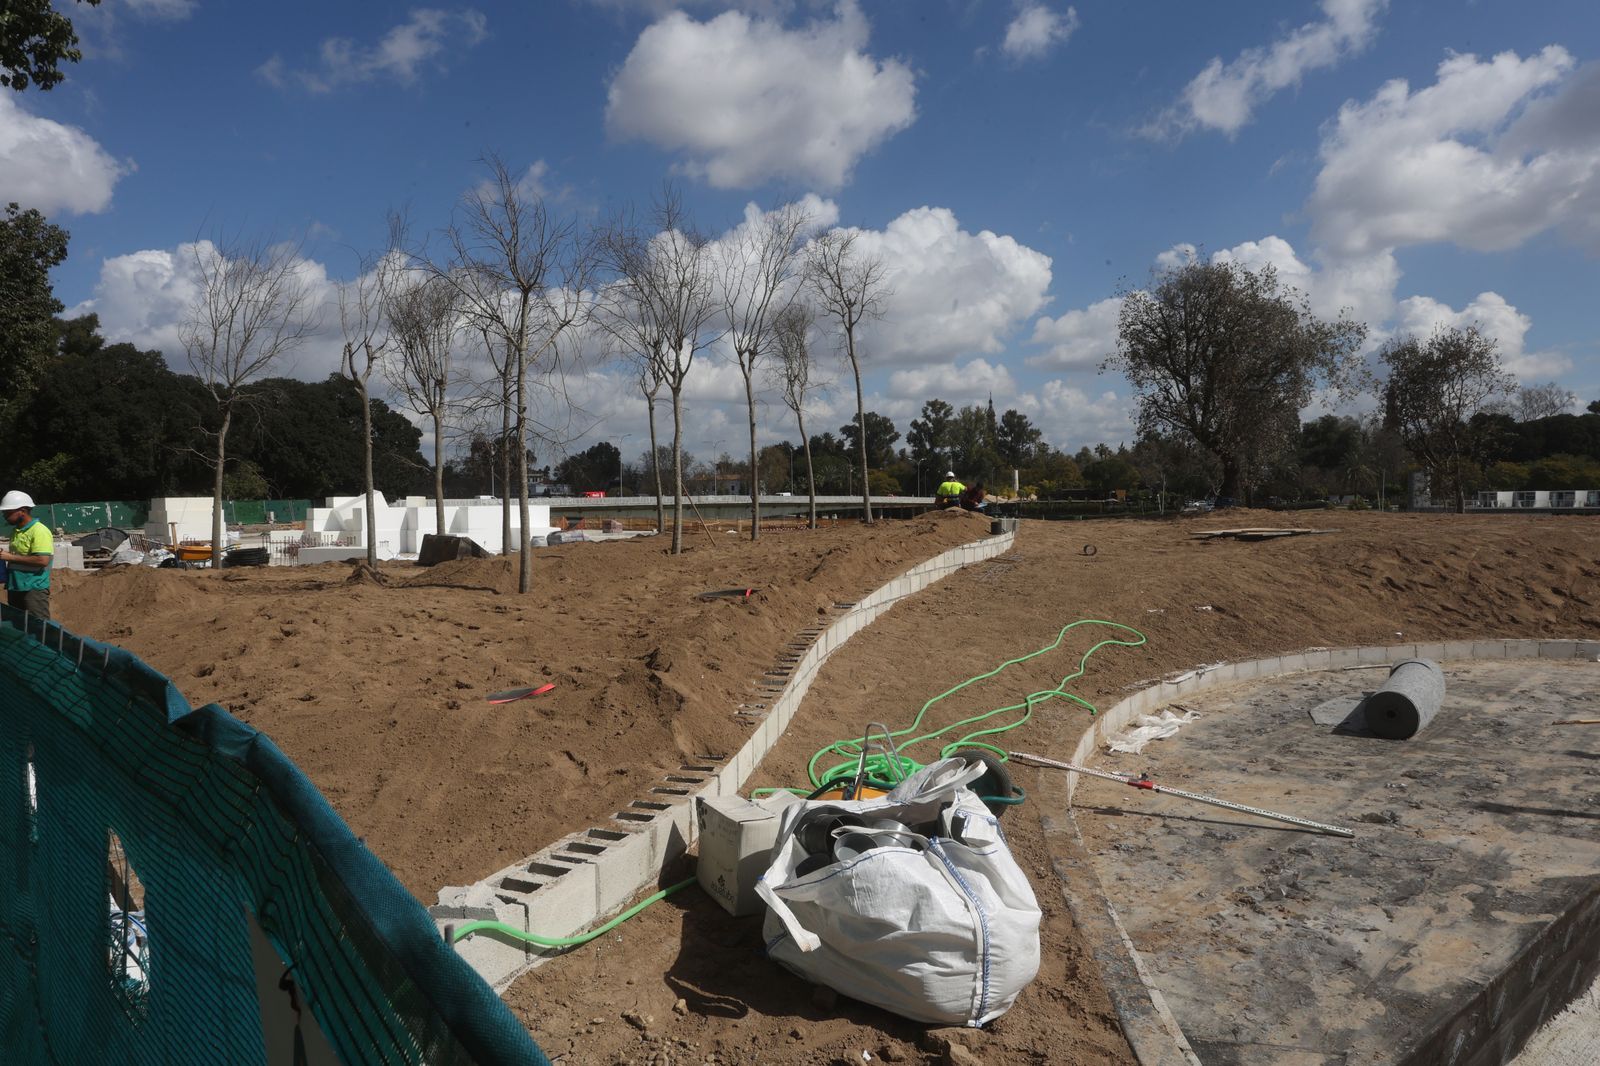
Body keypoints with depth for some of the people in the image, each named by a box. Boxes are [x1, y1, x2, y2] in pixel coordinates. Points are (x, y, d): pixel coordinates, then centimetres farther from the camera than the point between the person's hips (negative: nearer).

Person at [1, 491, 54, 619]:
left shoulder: (39, 531, -15)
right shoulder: (16, 531, 12)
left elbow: (42, 560, -25)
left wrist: (11, 557, -19)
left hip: (34, 588, -9)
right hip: (15, 587, 9)